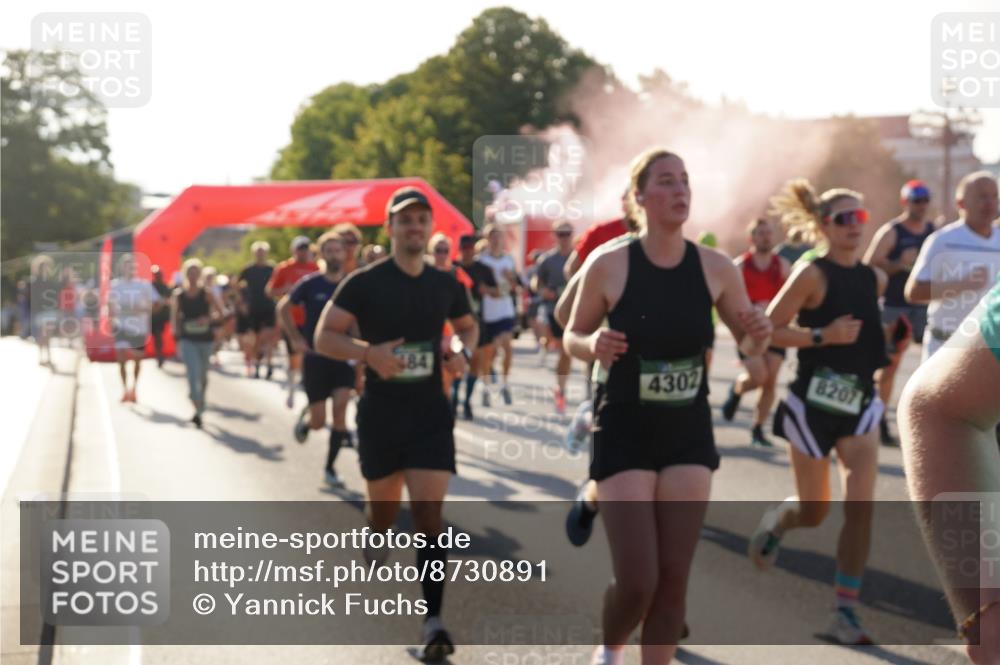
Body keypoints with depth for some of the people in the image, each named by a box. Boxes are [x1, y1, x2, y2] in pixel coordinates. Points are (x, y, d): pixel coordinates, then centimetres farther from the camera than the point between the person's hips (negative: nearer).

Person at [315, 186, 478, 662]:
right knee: (384, 505, 13)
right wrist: (368, 351, -25)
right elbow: (324, 337, -7)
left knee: (429, 513, -11)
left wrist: (463, 350, 0)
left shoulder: (446, 285, 5)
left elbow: (467, 326, 23)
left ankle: (432, 622, -15)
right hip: (380, 412, -1)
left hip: (431, 413, 1)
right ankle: (373, 548, 51)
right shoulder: (364, 283, -6)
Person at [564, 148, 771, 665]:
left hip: (689, 433, 3)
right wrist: (593, 345, -20)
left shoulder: (716, 269, -3)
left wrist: (759, 337, -13)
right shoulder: (609, 266, -10)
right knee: (637, 580, -7)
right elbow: (572, 337, 2)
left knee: (674, 577, 5)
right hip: (625, 433, -3)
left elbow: (747, 343, 10)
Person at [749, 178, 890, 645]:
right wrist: (822, 336, -23)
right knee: (814, 512, 8)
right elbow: (768, 329, -15)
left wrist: (891, 343, 9)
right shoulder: (813, 274, -12)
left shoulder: (875, 279, 6)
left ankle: (846, 611, -4)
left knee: (860, 508, -10)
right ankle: (774, 521, 45)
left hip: (859, 402, 4)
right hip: (814, 402, -4)